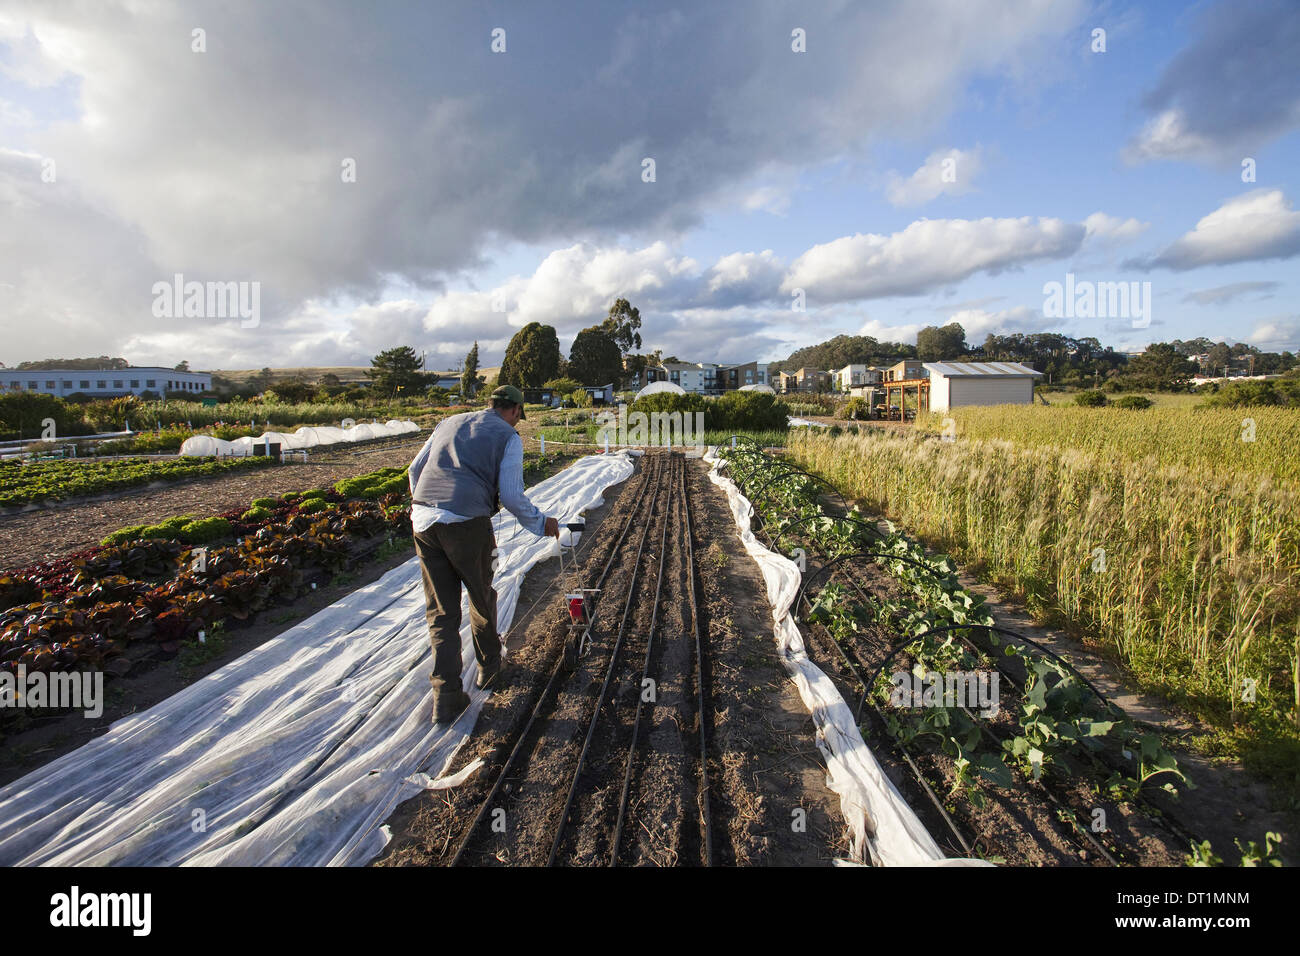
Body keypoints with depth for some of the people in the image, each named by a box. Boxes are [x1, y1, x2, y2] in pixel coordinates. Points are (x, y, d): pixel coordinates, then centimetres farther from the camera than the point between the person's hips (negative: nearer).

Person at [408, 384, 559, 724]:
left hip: (423, 521, 5)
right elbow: (511, 496, -4)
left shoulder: (449, 423, 21)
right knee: (482, 597, 20)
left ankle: (446, 696, 10)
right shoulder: (508, 436, 4)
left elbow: (415, 470, 22)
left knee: (441, 610, 11)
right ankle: (488, 664, 40)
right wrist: (542, 523, 10)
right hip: (467, 523, -5)